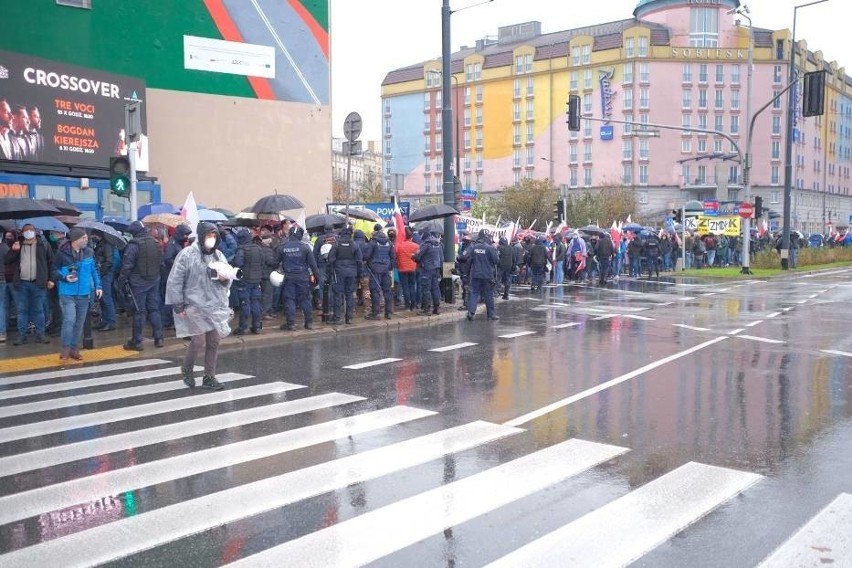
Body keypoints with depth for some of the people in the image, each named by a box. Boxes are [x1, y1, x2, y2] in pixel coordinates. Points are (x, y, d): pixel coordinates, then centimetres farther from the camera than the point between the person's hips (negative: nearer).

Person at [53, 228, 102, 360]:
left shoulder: (89, 252, 3)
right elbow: (54, 270, 1)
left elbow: (94, 270, 12)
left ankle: (75, 349, 19)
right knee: (69, 320, -14)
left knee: (79, 322, 9)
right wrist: (65, 278, -16)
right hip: (68, 293, -4)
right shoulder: (62, 253, -8)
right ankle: (66, 348, 0)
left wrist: (98, 286, 5)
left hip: (84, 293, 4)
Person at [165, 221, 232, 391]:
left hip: (215, 305, 6)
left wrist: (225, 279, -9)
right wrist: (178, 306, -11)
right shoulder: (187, 254, -9)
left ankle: (209, 377, 19)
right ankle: (187, 369, 18)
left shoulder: (218, 255, 8)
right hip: (194, 305, -5)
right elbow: (175, 281, -9)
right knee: (198, 341, -10)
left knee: (214, 342, 6)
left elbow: (228, 281, 15)